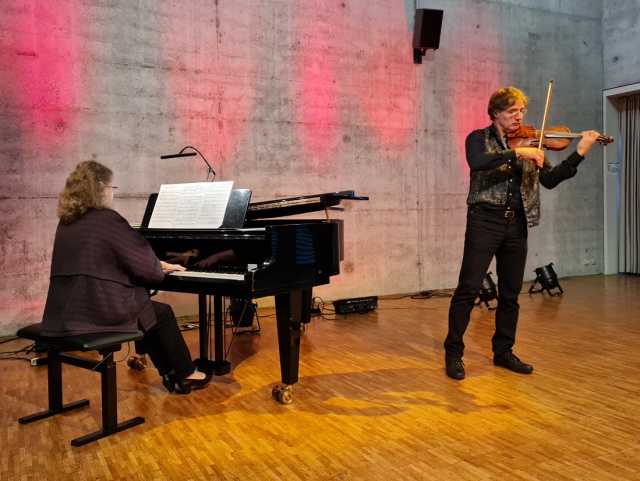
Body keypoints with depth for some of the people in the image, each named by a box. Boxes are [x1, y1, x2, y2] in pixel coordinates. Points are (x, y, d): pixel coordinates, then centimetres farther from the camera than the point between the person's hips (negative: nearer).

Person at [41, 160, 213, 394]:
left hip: (68, 309, 9)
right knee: (162, 314, 15)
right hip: (99, 307, -8)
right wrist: (162, 269, 13)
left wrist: (157, 265, 23)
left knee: (149, 310, 26)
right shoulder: (108, 219, -14)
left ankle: (171, 373, 29)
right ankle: (187, 375, 26)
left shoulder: (67, 221, 13)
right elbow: (144, 266, -12)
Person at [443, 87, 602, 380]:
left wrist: (579, 154, -4)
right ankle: (453, 352, 4)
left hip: (516, 224, 5)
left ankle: (503, 351, 23)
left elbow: (550, 179, 6)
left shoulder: (528, 142, 14)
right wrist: (517, 153, -25)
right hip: (485, 220, -4)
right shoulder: (479, 139, 2)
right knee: (468, 288, -6)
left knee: (511, 293, 10)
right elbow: (477, 162, -21)